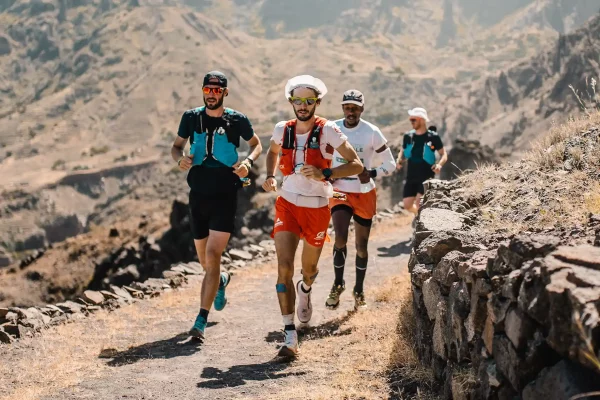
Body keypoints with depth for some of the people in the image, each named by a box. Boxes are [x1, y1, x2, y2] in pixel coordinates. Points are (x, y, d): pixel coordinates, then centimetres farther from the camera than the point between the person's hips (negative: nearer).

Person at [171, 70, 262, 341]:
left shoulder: (237, 120, -3)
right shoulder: (191, 117, 3)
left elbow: (256, 144, 13)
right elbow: (176, 146, 14)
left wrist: (248, 162, -8)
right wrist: (180, 159, -9)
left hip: (225, 196, -3)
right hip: (198, 196, 4)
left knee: (212, 255, -16)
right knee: (205, 261, 14)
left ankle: (201, 322, -15)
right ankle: (221, 280, 51)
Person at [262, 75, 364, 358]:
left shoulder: (328, 131, -12)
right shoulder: (282, 130, -1)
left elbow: (356, 165, -13)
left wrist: (324, 173, -26)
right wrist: (270, 176, 5)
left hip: (317, 209, -1)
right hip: (287, 205, 1)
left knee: (309, 268, 16)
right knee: (284, 267, -14)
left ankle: (305, 289, 56)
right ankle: (290, 336, -13)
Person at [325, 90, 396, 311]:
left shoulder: (372, 133, -10)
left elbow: (390, 165, -5)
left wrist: (371, 173, -24)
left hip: (364, 194, 0)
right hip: (340, 192, 1)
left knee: (361, 245, 8)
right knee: (340, 238, -17)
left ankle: (359, 291, 25)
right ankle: (338, 284, 4)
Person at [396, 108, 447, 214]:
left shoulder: (433, 137, -8)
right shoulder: (408, 136, 3)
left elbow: (444, 154, -1)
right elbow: (403, 152, 16)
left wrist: (439, 164, -21)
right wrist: (399, 160, -6)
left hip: (427, 177, -5)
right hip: (411, 177, 5)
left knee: (418, 204, -16)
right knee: (407, 205, 4)